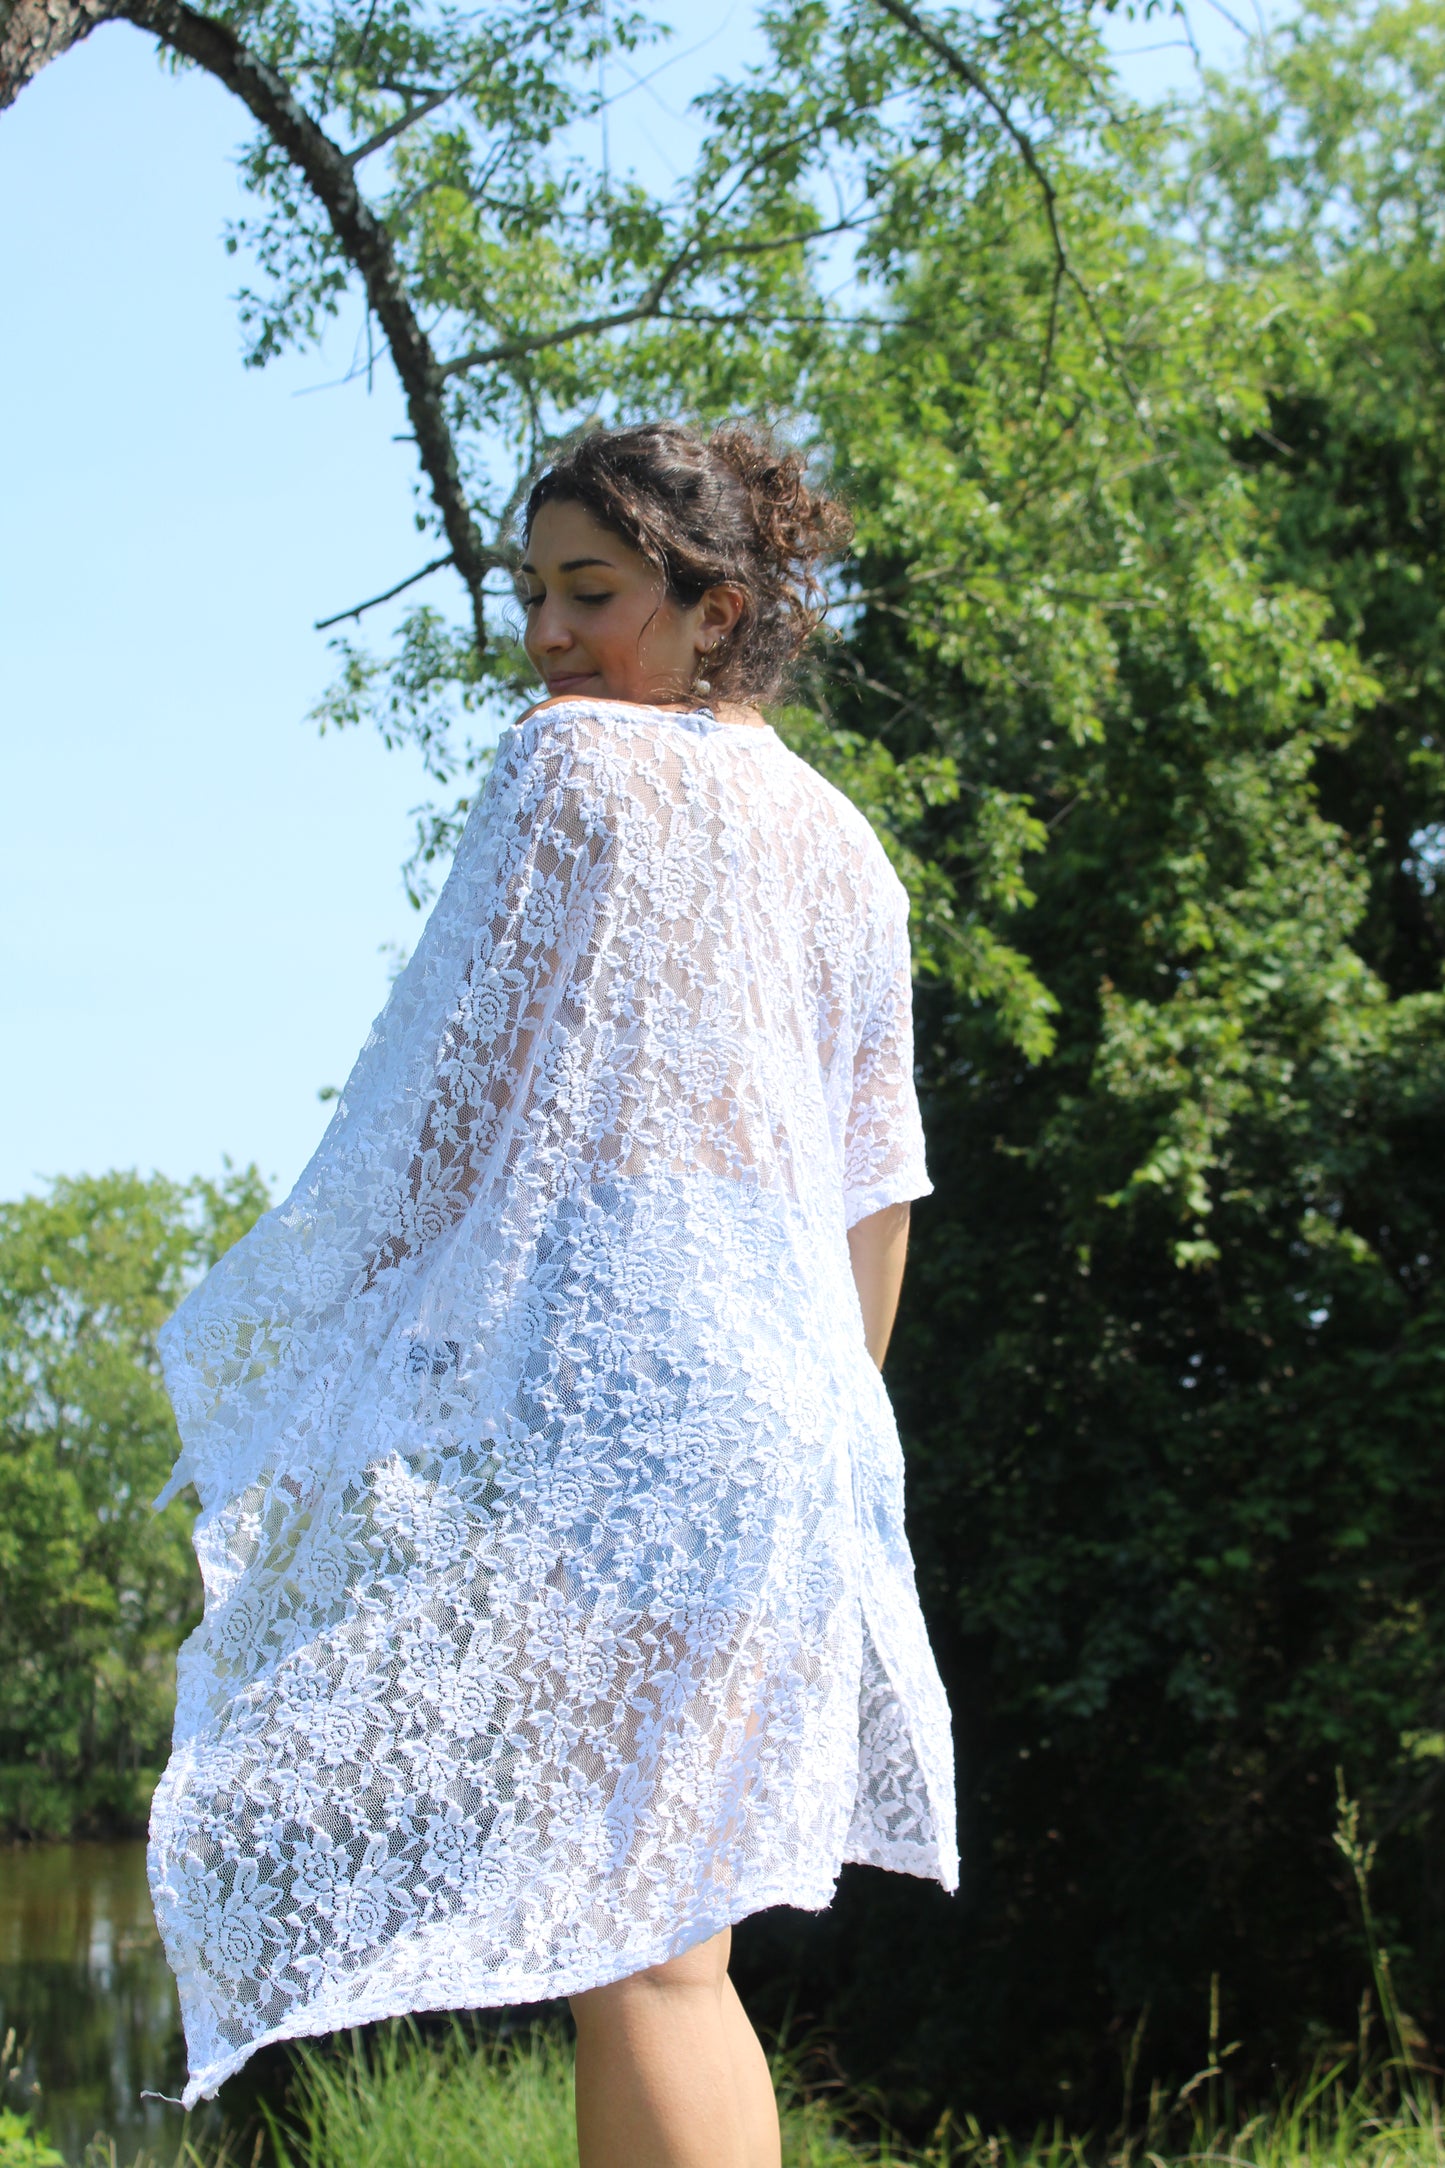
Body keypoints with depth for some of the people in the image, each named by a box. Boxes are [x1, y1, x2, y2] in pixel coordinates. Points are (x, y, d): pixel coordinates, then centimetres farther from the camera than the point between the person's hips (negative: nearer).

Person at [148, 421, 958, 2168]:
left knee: (629, 1952, -8)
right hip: (782, 1409, 8)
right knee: (671, 1939, 12)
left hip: (602, 1380, -8)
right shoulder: (844, 848, 18)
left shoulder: (574, 765, -2)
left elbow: (445, 1096, -5)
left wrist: (274, 1348, 3)